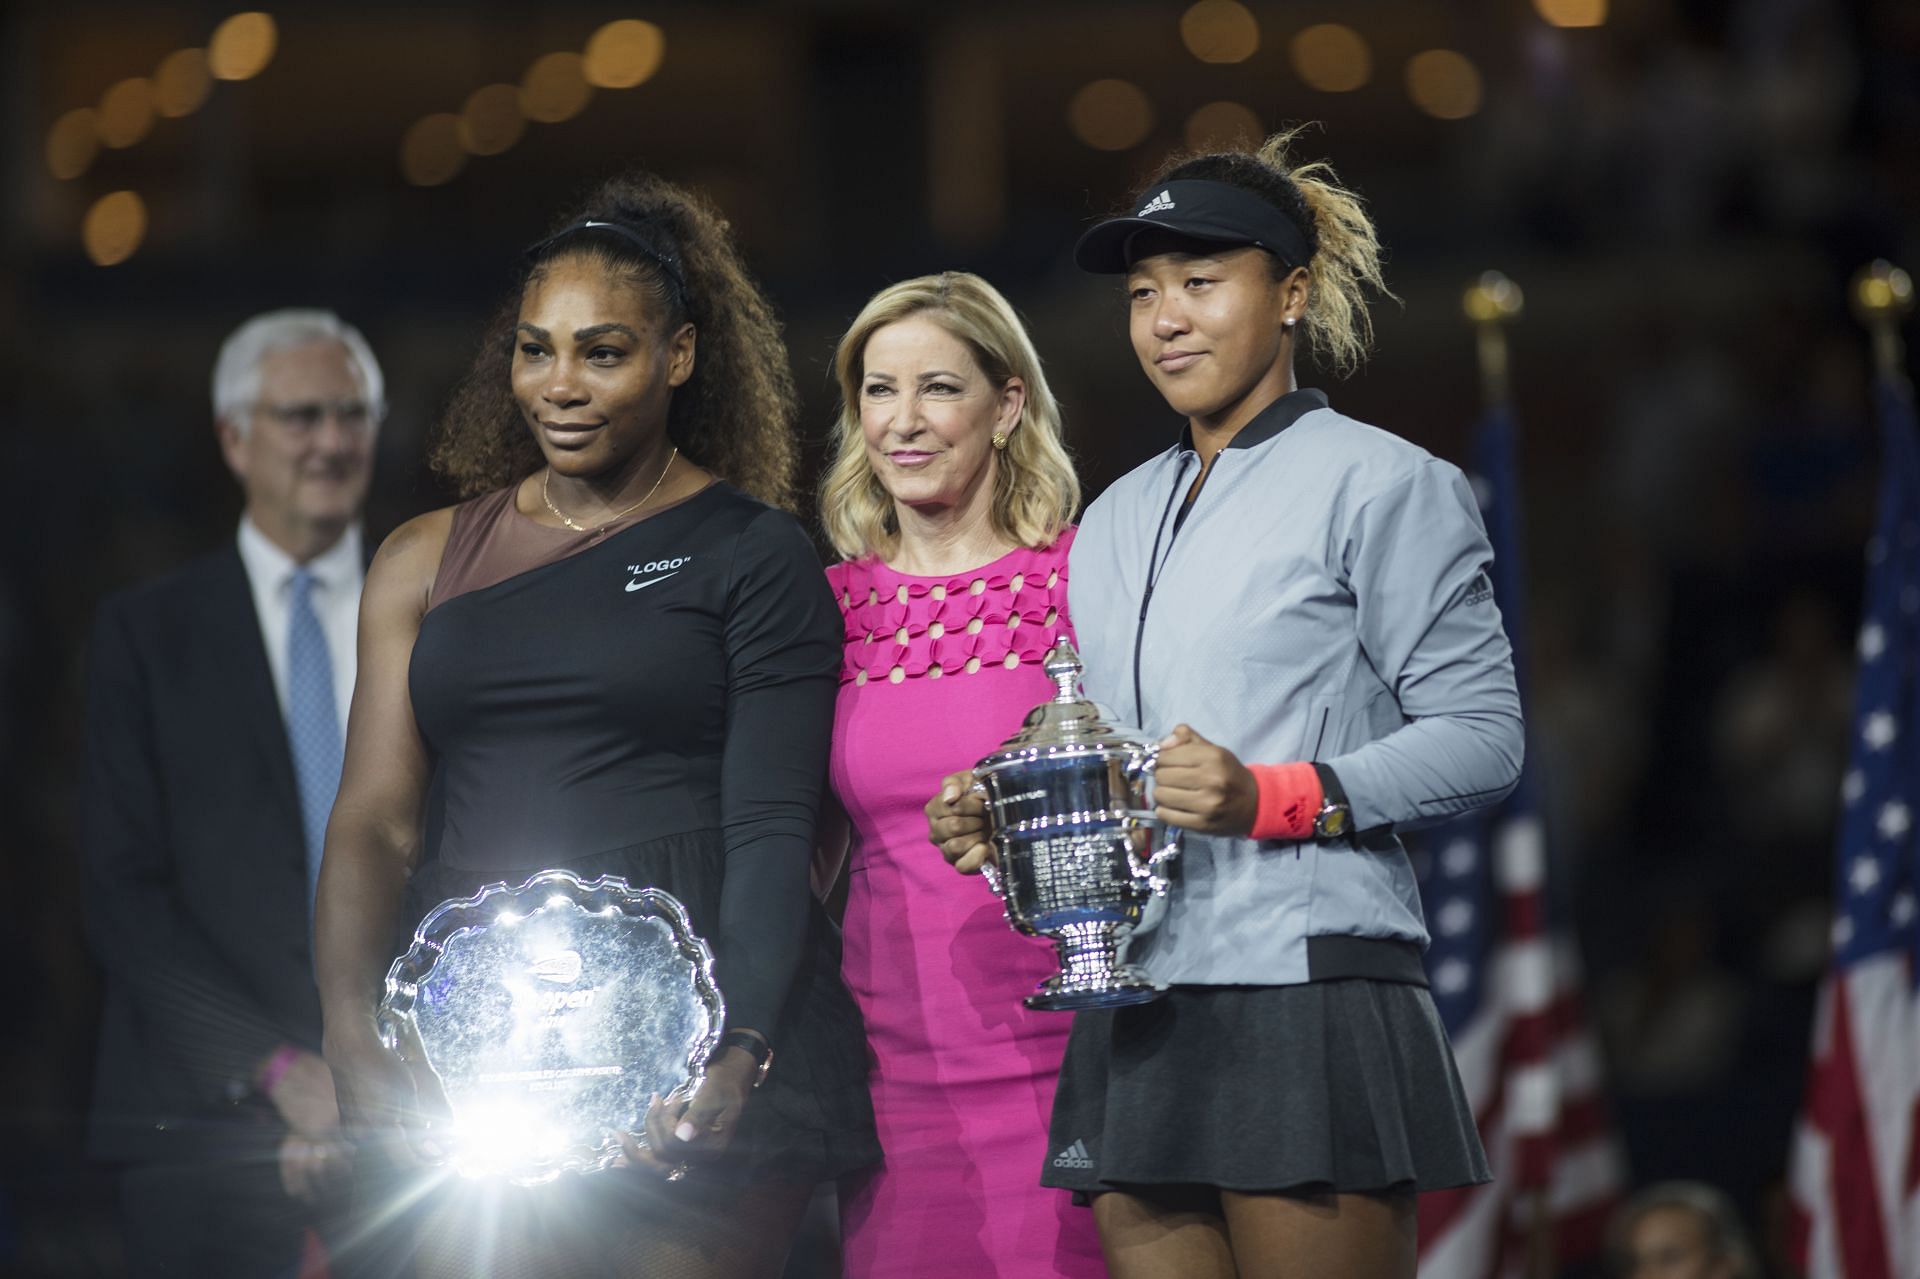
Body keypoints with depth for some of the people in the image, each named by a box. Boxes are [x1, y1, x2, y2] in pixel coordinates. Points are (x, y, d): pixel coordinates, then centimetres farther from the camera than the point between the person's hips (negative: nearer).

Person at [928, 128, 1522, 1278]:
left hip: (1305, 998, -7)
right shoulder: (1117, 522, 23)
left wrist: (1271, 798, -18)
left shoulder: (1376, 485, 0)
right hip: (1139, 1025, 7)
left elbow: (1482, 734, -7)